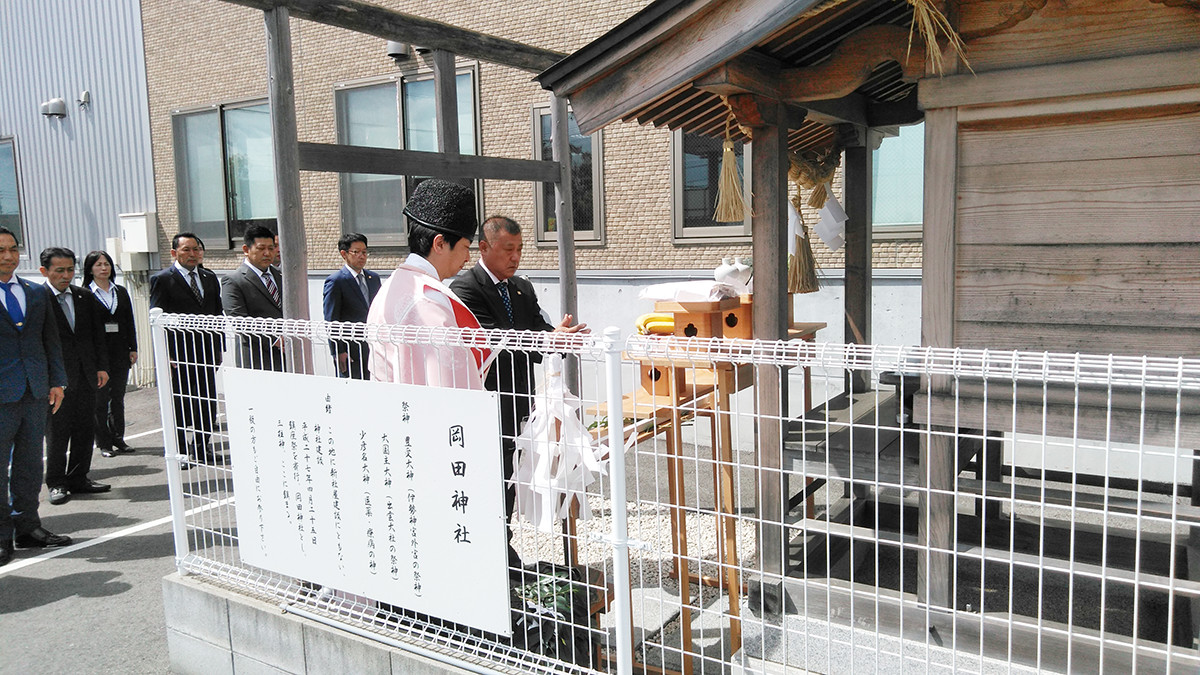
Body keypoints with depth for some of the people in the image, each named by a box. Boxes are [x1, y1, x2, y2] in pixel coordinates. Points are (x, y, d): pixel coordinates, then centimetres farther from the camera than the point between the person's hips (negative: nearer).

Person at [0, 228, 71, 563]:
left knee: (30, 462, 11)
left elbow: (51, 338, 15)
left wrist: (57, 381, 9)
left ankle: (28, 526, 21)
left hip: (35, 391, 5)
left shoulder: (38, 292, 12)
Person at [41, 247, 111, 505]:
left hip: (86, 375, 5)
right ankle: (56, 484, 12)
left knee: (85, 430, 10)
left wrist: (102, 366, 7)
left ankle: (78, 479, 21)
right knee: (57, 431, 1)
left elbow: (98, 334, 14)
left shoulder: (86, 297, 10)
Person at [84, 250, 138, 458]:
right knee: (100, 398, 1)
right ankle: (104, 443, 9)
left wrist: (133, 349, 7)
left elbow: (129, 321, 12)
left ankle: (118, 439, 18)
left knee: (118, 397, 10)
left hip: (120, 352, 4)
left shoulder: (120, 291, 12)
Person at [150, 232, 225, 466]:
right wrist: (167, 354, -13)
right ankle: (179, 451, 16)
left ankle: (201, 448, 22)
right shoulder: (162, 279, -4)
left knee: (208, 401, 9)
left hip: (207, 350, 5)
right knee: (180, 403, 4)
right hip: (179, 353, -5)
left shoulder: (210, 278, 12)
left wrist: (218, 347, 8)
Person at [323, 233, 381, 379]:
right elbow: (331, 321, -8)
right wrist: (338, 352, -13)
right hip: (350, 353, -6)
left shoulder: (374, 278, 14)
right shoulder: (335, 281, -6)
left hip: (374, 350, 6)